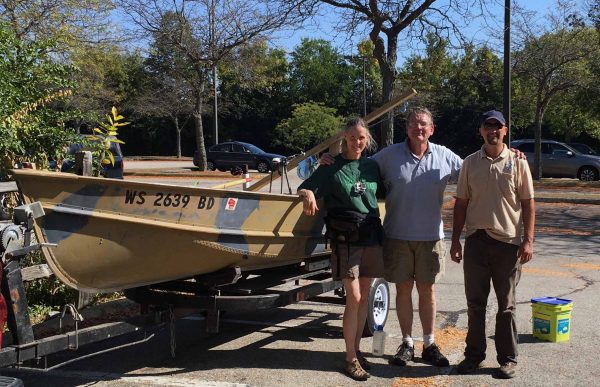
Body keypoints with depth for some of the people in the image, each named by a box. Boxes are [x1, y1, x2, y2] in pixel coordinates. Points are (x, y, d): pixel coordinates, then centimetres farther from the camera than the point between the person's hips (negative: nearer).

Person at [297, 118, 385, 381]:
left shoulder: (372, 167, 11)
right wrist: (308, 194, -26)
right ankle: (351, 359, 2)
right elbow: (304, 188, -5)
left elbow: (382, 193, 24)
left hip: (371, 237, 5)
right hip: (345, 239, -4)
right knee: (353, 298, -8)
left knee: (364, 298, 9)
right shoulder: (332, 167, 0)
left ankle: (356, 350, 22)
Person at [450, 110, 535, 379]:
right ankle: (474, 355, 21)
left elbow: (528, 204, 1)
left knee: (506, 305, 8)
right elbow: (461, 203, 8)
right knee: (475, 303, 10)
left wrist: (528, 240, -7)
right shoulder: (470, 163, 6)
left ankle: (507, 359, 18)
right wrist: (455, 240, 4)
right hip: (476, 241, 2)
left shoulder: (517, 163, 0)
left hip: (508, 242, -2)